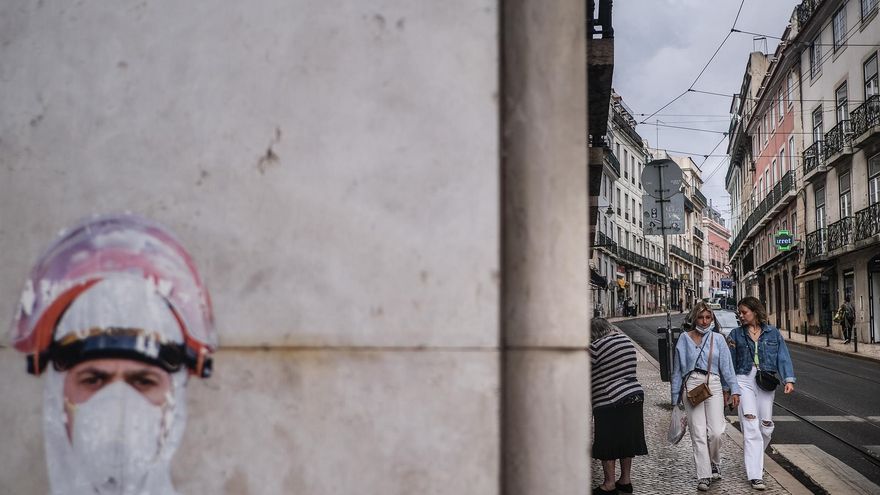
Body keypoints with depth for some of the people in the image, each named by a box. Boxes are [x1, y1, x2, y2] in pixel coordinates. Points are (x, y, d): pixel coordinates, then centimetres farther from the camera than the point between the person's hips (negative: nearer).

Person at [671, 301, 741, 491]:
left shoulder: (718, 339, 9)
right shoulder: (684, 339, 9)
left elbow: (726, 365, 8)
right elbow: (677, 369, 13)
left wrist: (734, 389, -1)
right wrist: (675, 397, 12)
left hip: (714, 385, 0)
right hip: (691, 385, 0)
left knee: (716, 432, -9)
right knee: (698, 434, -2)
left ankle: (714, 464, 19)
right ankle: (704, 476, 4)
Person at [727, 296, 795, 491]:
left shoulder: (772, 333, 7)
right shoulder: (736, 334, 5)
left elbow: (783, 356, 4)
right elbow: (731, 362, 8)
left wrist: (789, 379, -9)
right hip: (744, 380, -2)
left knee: (767, 425, 8)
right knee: (751, 426, -10)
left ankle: (754, 457, 36)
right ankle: (755, 476, -10)